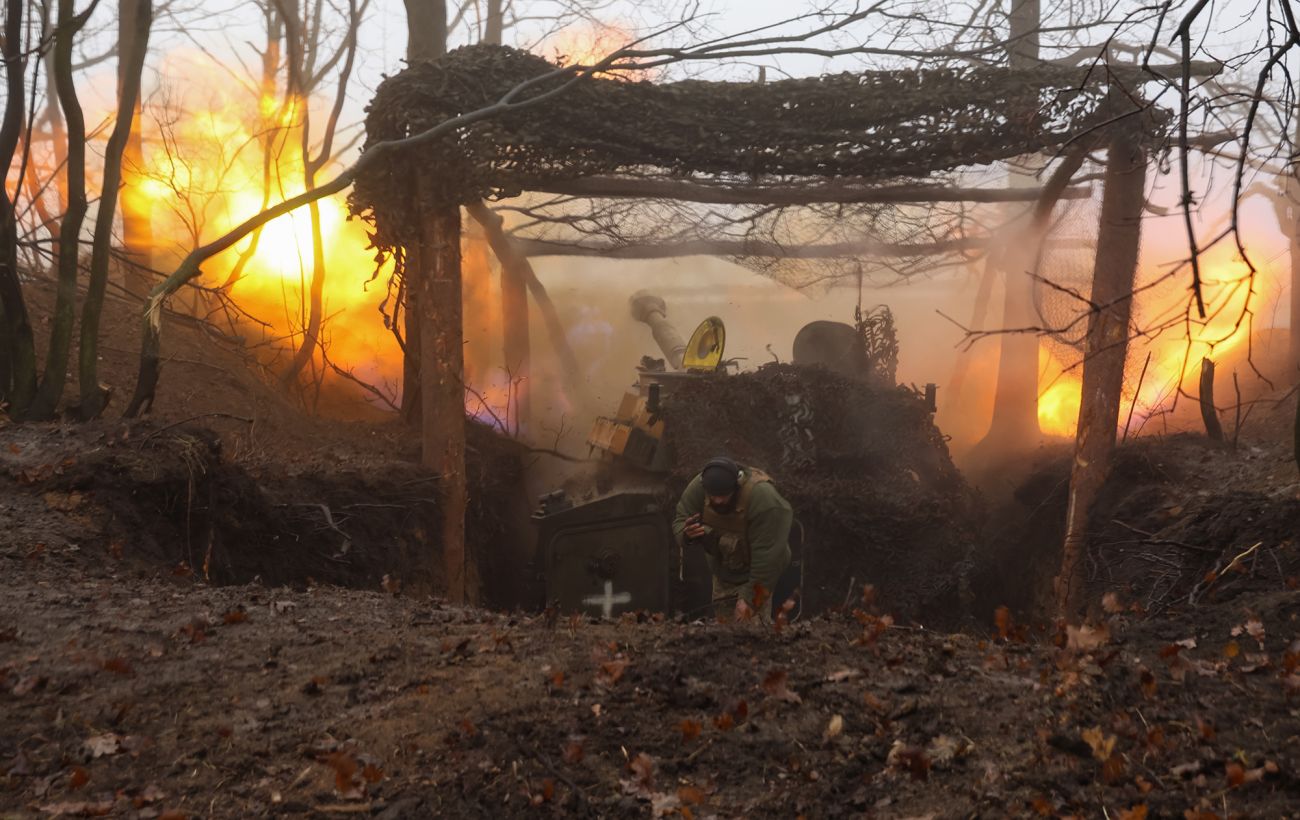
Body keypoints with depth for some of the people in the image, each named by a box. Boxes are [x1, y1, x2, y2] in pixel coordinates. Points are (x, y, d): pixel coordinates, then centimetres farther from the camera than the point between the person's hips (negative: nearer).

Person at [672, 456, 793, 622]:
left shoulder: (763, 497, -35)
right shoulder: (697, 487, -22)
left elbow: (767, 554, -32)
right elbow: (679, 522, -11)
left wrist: (751, 599, -30)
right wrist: (687, 534, -36)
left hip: (754, 572, -5)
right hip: (722, 571, 5)